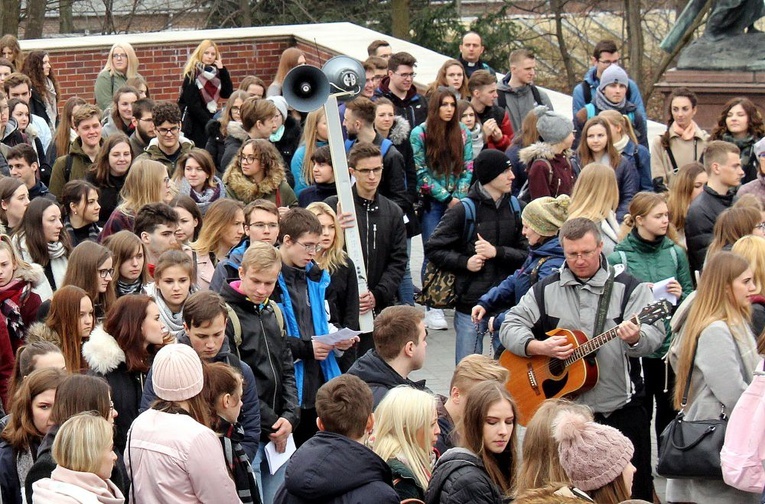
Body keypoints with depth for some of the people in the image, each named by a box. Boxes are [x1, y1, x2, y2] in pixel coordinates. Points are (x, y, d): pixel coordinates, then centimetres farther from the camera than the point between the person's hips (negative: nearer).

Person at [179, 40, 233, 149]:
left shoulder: (216, 73, 9)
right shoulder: (192, 74, -6)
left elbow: (227, 94, 0)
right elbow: (192, 103, -12)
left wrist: (222, 70, -4)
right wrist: (209, 122, -13)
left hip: (210, 120, 5)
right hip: (195, 124, -5)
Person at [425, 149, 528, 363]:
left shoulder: (513, 206, 5)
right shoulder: (464, 210, -7)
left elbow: (525, 254, 3)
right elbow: (433, 249, -2)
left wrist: (496, 252, -13)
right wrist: (465, 262, -14)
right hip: (471, 302, -4)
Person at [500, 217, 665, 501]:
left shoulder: (629, 287, -3)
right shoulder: (546, 290, 6)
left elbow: (655, 335, -13)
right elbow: (510, 326, 4)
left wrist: (635, 339, -35)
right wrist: (539, 347, -14)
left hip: (621, 409, -2)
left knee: (634, 490, 3)